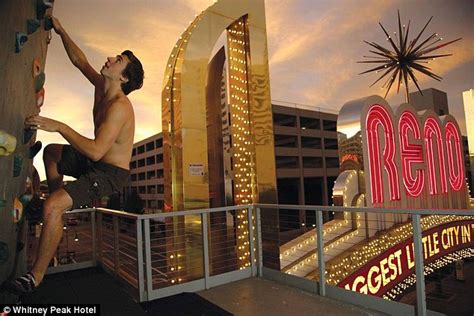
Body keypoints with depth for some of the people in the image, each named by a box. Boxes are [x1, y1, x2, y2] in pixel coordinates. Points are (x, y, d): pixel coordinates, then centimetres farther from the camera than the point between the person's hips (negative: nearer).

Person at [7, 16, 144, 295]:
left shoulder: (119, 106, -26)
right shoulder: (101, 86, 2)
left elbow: (95, 151, -34)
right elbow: (79, 60, 19)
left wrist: (59, 126, -29)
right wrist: (61, 30, 16)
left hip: (111, 173, -10)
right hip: (95, 163, 10)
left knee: (52, 207, -25)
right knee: (51, 152, 29)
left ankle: (36, 277, -6)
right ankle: (62, 205, 30)